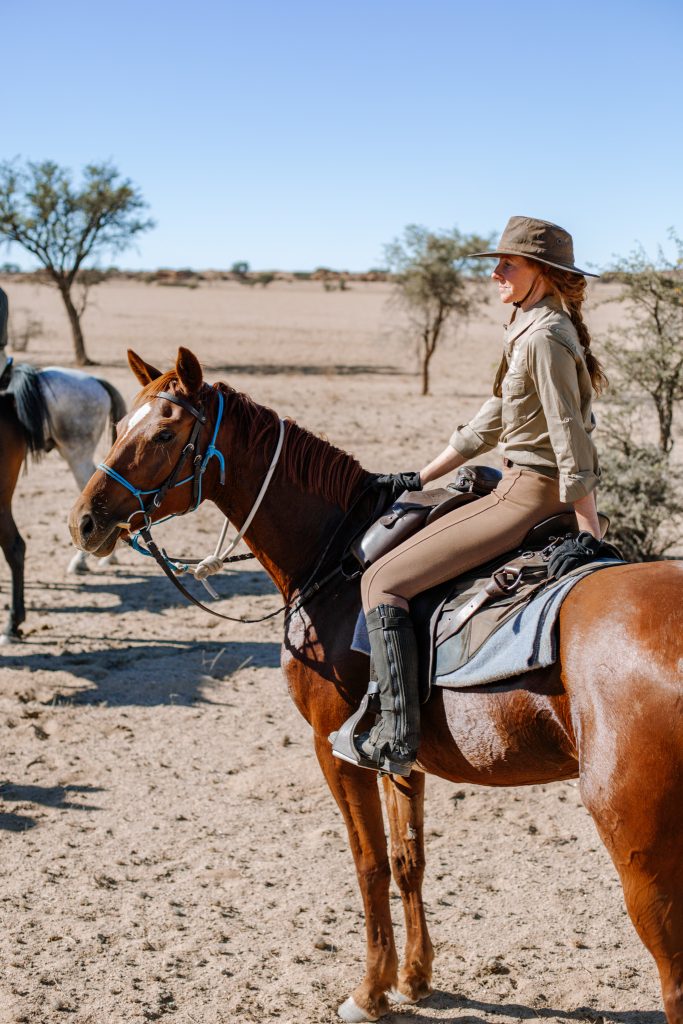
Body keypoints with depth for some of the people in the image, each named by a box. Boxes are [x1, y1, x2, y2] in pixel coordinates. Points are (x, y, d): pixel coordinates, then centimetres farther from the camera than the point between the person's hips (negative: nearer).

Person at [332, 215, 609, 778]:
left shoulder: (544, 337, -17)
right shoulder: (531, 331, 16)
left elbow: (571, 440, -22)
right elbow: (489, 424, 21)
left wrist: (589, 535, -24)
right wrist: (420, 478, 22)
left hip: (528, 498, -11)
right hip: (527, 492, 11)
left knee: (383, 581, -13)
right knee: (399, 539, 26)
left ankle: (395, 737, -14)